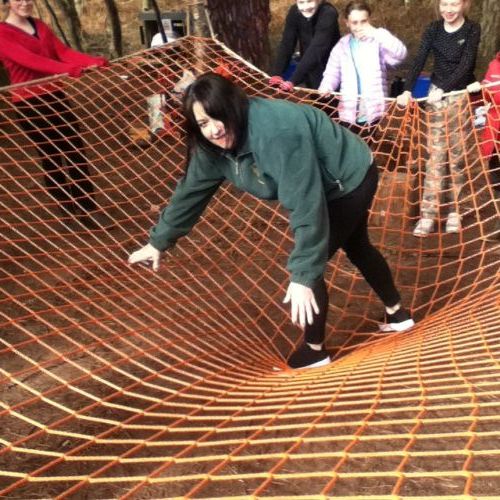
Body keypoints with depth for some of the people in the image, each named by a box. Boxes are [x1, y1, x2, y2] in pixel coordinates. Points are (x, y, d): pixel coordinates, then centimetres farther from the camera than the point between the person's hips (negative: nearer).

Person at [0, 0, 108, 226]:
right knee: (51, 158, 2)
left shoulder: (40, 26, 14)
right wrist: (64, 69, -38)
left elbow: (63, 51, -1)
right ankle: (68, 211, 15)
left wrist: (94, 61, -18)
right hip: (28, 103, -6)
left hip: (55, 95, 6)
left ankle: (86, 208, 12)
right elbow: (28, 59, -24)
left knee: (76, 152, 4)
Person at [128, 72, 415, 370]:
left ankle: (314, 352, 16)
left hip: (352, 180, -9)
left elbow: (306, 206, -40)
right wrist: (159, 242, 5)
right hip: (330, 186, 9)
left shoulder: (277, 133, -40)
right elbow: (191, 191, -1)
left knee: (307, 268, -6)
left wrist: (303, 276, -39)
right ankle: (399, 315, 48)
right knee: (357, 248, 25)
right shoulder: (214, 145, -13)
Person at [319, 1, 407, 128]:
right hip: (349, 113, 3)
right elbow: (332, 73, 12)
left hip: (374, 113, -3)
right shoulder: (341, 46, 11)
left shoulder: (378, 42, -1)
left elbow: (400, 54, -16)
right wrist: (326, 88, -11)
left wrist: (377, 33, -24)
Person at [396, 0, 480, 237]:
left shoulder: (472, 30, -5)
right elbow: (419, 60, -9)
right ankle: (428, 213, -4)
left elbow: (465, 65, -16)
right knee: (435, 154, -3)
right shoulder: (433, 29, 1)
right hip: (436, 95, 1)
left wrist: (443, 89, -28)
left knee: (457, 154, 3)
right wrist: (407, 90, -23)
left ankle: (454, 211, 12)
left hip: (461, 96, -1)